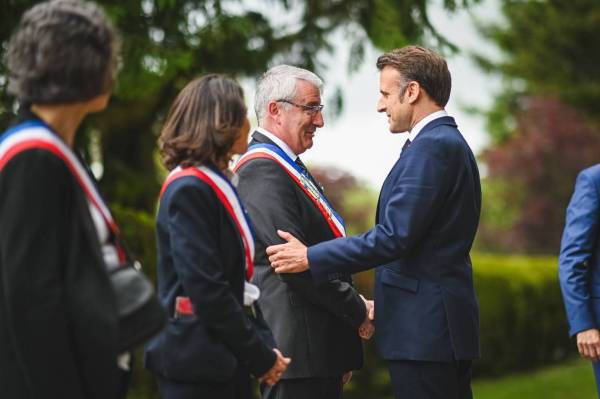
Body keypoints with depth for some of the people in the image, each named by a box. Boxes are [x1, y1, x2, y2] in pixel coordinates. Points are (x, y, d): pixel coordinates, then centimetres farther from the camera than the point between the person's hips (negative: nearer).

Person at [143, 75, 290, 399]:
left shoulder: (217, 185, 13)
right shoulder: (188, 190, -14)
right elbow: (206, 290, -19)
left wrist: (264, 344, 3)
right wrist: (260, 358, -14)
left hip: (227, 360, 9)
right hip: (197, 363, -9)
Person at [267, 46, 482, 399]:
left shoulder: (432, 147, -16)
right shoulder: (448, 142, 16)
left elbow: (394, 236, -21)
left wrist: (311, 258, -15)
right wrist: (381, 304, 20)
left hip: (425, 329, -10)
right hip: (442, 322, 10)